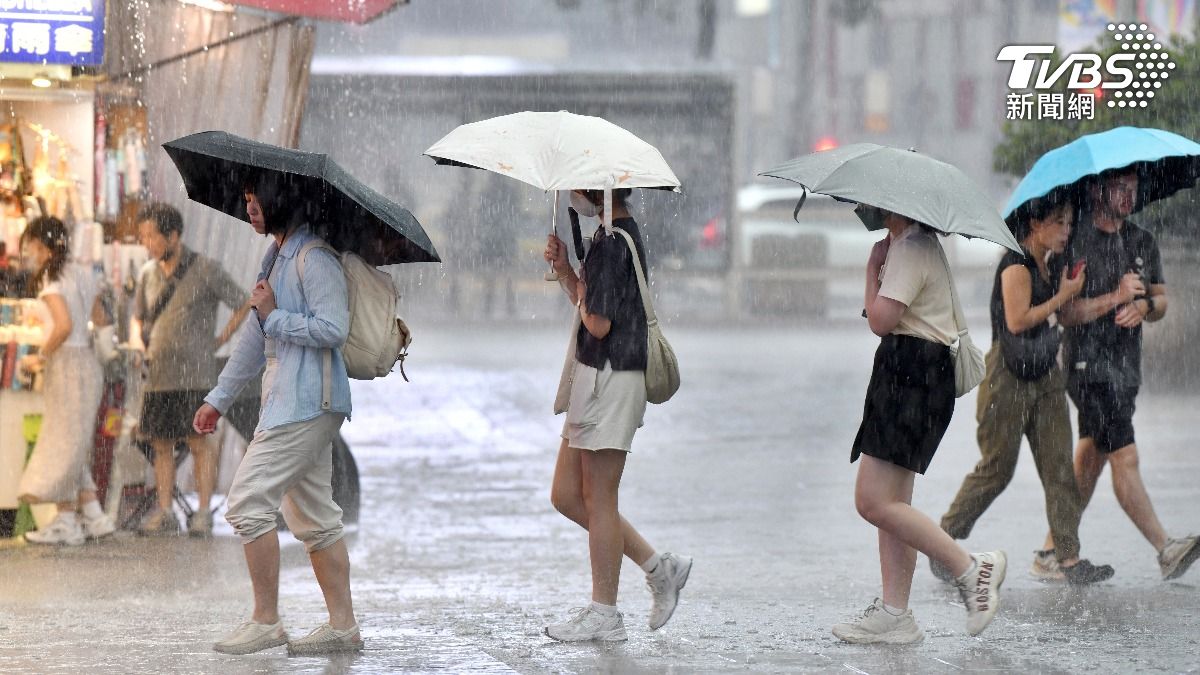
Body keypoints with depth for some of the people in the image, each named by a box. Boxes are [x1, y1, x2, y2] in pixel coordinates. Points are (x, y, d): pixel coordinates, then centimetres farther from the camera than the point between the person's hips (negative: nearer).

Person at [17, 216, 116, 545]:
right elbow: (100, 321, 18)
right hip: (88, 361, 8)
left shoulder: (51, 280, -14)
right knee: (73, 447, 14)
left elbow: (65, 325, -25)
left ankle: (66, 522, 1)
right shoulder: (83, 275, 11)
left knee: (63, 443, -2)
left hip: (67, 362, -8)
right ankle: (93, 515, 12)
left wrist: (41, 356, -14)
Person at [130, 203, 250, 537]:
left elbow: (244, 305, 2)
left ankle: (203, 513, -3)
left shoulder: (205, 271, -6)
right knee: (161, 444, 4)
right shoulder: (148, 274, 10)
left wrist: (219, 341, -1)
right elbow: (138, 318, 22)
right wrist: (137, 343, 2)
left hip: (194, 373, -5)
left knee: (198, 441, -6)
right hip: (158, 375, 5)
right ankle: (164, 514, 8)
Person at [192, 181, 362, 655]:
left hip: (307, 401, -10)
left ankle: (266, 621, -7)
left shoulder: (314, 259, -13)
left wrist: (275, 317, -15)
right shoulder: (277, 257, 18)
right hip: (285, 399, 10)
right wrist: (219, 397, 26)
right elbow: (254, 336, 25)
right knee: (313, 516, 10)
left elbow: (333, 329, -22)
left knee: (248, 502, -11)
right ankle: (342, 626, 11)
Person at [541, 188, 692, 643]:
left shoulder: (612, 243, -17)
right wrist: (565, 270, 4)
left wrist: (579, 289, -4)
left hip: (611, 378, -10)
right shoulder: (621, 234, 15)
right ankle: (658, 567, 18)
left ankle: (604, 615, 5)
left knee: (598, 498, -2)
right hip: (594, 378, 10)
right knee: (566, 495, 13)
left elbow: (598, 323, -21)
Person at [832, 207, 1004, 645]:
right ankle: (894, 613, 9)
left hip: (914, 376, -11)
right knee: (889, 502, 9)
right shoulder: (911, 243, 18)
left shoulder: (912, 250, -14)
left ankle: (971, 570, -8)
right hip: (903, 374, 11)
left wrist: (872, 267, -5)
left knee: (874, 502, -13)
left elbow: (881, 321, -19)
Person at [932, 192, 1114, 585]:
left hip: (1045, 376, 8)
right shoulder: (1017, 265, -13)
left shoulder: (1046, 266, 13)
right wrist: (1062, 296, -13)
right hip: (1009, 377, -8)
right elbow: (1018, 320, -22)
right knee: (997, 468, 0)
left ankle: (1066, 557, -3)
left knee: (1058, 465, 0)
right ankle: (945, 540, 16)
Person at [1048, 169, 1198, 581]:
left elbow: (1161, 301, 14)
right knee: (1125, 459, -12)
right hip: (1089, 365, -7)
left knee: (1089, 461, 9)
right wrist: (1115, 298, -22)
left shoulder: (1142, 242, 13)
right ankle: (1166, 551, -18)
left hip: (1127, 366, 7)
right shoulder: (1074, 242, -9)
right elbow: (1064, 312, -14)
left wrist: (1144, 306, -9)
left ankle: (1053, 551, 16)